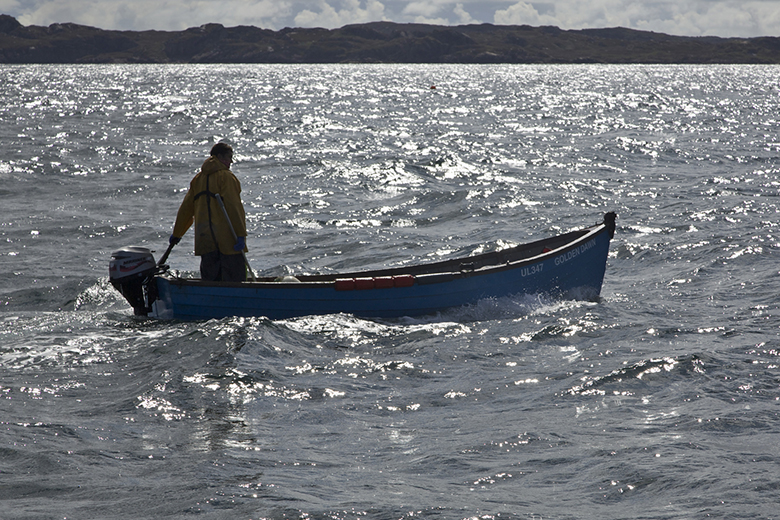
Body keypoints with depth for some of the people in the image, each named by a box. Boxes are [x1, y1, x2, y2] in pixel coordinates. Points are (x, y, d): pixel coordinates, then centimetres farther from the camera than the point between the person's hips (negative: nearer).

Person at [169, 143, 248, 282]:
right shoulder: (226, 176, -6)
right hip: (226, 238, -7)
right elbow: (233, 207, -16)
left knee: (209, 281, 11)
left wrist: (177, 234, 32)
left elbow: (186, 209, 22)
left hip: (205, 239, 7)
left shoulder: (198, 179, 16)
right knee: (234, 281, -6)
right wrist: (241, 234, -18)